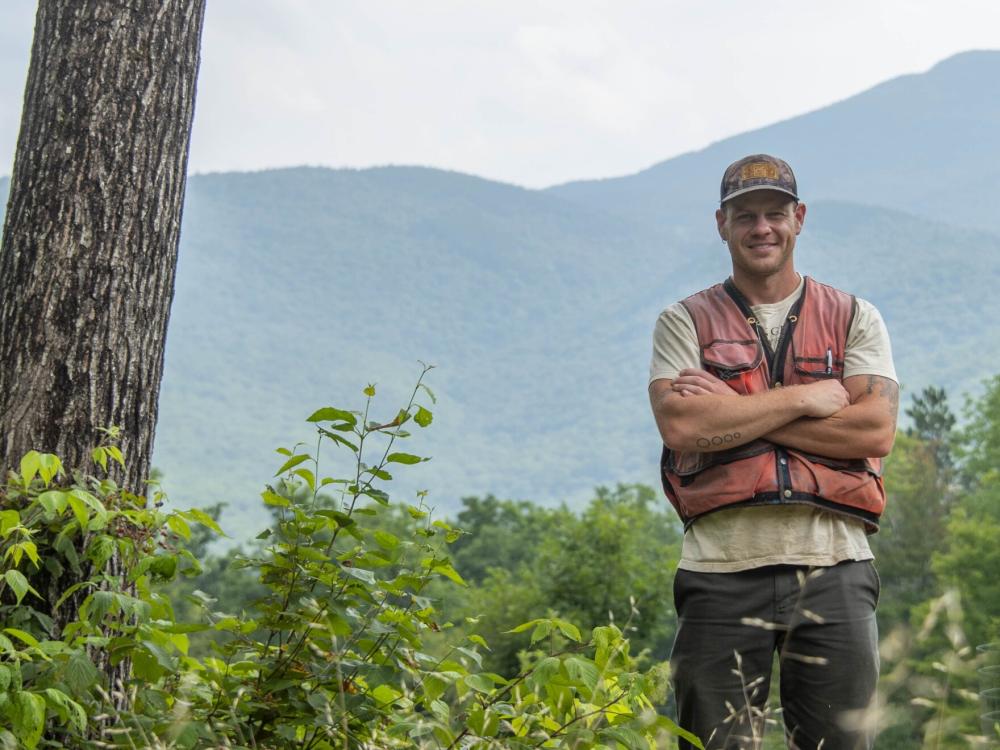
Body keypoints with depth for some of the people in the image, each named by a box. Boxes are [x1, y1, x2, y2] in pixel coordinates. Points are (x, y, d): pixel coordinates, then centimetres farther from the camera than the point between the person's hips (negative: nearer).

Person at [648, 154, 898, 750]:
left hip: (834, 569, 1)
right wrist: (805, 398, -7)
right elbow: (679, 425, -9)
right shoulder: (685, 322, 9)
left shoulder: (855, 318, 12)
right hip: (725, 571, -1)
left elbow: (877, 430, -4)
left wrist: (733, 414, -7)